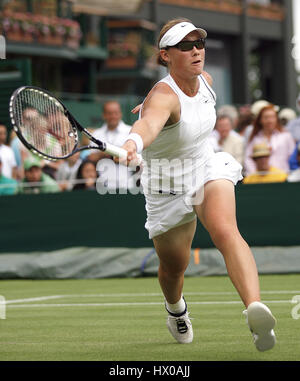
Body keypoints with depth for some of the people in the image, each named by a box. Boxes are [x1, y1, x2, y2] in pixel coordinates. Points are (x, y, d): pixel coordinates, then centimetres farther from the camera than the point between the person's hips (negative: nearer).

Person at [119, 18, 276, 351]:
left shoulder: (205, 81, -7)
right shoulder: (164, 95, -30)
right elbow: (150, 122, -55)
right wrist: (133, 142, -75)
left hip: (208, 169, 3)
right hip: (169, 187, -3)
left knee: (225, 231, -28)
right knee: (174, 266, 14)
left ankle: (255, 311, -49)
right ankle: (175, 307, 52)